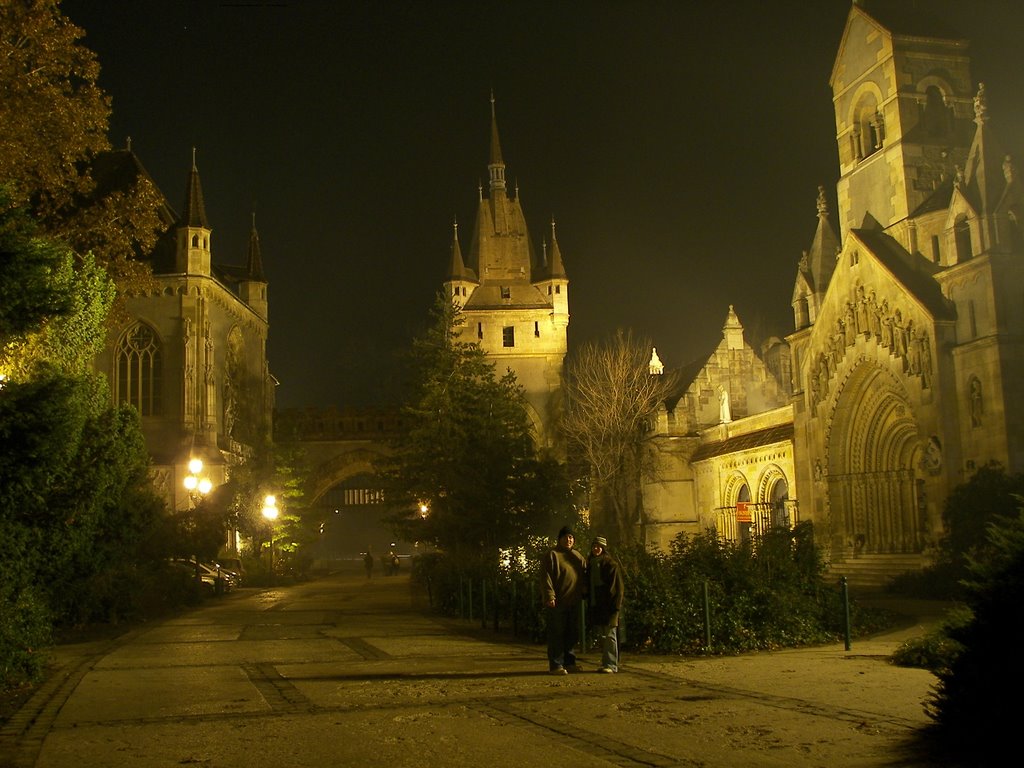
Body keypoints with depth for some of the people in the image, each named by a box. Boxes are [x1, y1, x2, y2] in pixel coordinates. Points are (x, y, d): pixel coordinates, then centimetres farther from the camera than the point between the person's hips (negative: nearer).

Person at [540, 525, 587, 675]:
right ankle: (556, 665, 0)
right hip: (557, 603, -7)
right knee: (557, 634, -4)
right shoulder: (552, 555, -6)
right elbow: (546, 577, -13)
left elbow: (584, 576, 23)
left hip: (573, 602, 7)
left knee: (572, 634, 12)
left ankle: (569, 663, 21)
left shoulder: (577, 556, 16)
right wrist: (549, 596, -21)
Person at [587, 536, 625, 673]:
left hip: (608, 606, -7)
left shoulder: (611, 565, -6)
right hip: (595, 607, 7)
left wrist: (615, 607, -16)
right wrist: (589, 607, 13)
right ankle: (605, 663, 17)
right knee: (600, 636, 10)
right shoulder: (590, 565, 15)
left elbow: (618, 587, -9)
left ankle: (611, 664, -5)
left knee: (609, 635, -6)